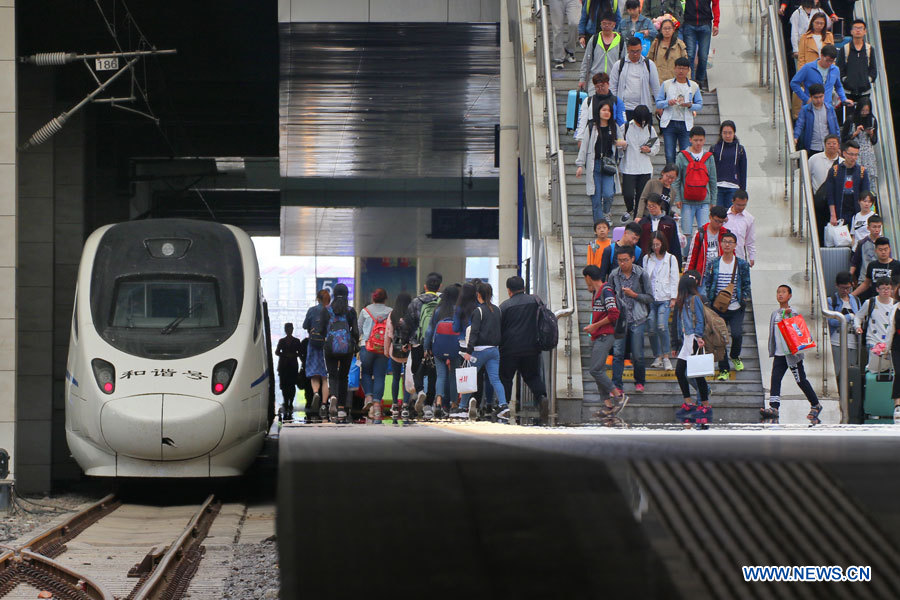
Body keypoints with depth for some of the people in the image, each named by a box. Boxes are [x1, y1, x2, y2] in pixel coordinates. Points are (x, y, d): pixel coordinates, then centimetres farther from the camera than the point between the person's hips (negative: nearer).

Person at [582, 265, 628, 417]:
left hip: (605, 336, -10)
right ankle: (608, 405, 8)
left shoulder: (606, 291, -12)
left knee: (596, 370, -17)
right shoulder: (595, 292, 19)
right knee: (598, 371, 7)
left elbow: (614, 314, -20)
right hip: (596, 337, 10)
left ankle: (619, 396, -9)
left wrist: (595, 326, -14)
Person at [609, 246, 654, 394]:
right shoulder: (614, 275, 4)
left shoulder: (642, 274, -3)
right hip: (619, 319, 1)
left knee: (638, 355, 1)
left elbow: (650, 298, 0)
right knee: (617, 353, -6)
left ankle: (639, 382, 22)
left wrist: (634, 294, -13)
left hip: (637, 319, -1)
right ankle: (616, 386, -1)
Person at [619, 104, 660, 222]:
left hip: (645, 168, 2)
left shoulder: (650, 129, 6)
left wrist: (649, 150, -8)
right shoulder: (626, 127, -1)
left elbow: (656, 147, 12)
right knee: (628, 194, -7)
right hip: (628, 168, -2)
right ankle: (629, 210, 25)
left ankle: (638, 219, 16)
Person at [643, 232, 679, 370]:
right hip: (650, 298, 2)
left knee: (662, 327, -18)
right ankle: (658, 358, 8)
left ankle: (666, 357, -12)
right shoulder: (647, 258, 11)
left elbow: (674, 280, 5)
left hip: (664, 298, -2)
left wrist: (673, 298, -2)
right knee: (652, 329, -3)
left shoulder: (671, 259, 6)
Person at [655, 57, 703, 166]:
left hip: (686, 125, 0)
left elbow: (700, 105, 7)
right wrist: (668, 103, -14)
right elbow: (658, 103, 7)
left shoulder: (694, 86, 8)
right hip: (669, 123, 0)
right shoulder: (666, 84, 8)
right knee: (669, 156, -2)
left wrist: (690, 105, -13)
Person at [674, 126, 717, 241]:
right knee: (687, 233, 0)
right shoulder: (682, 156, 1)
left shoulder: (709, 157, 8)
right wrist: (677, 198, -5)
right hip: (687, 201, -1)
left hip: (704, 202, 1)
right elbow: (676, 179, 2)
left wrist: (713, 201, 8)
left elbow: (713, 181, 12)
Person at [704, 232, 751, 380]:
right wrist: (710, 300, -3)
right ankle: (724, 369, 9)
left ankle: (735, 356, 20)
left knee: (737, 334, -14)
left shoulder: (742, 265, 2)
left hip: (736, 308, -1)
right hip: (718, 308, 1)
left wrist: (743, 300, -3)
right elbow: (707, 284, 8)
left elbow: (746, 285, 8)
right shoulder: (713, 264, 4)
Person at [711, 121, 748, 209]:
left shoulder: (740, 150, 8)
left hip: (733, 189, 0)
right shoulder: (714, 149, 6)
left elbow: (743, 172, 10)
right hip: (717, 187, 0)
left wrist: (743, 192, 6)